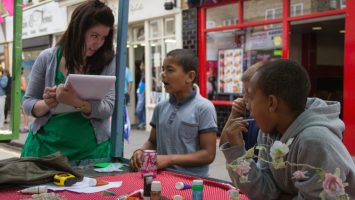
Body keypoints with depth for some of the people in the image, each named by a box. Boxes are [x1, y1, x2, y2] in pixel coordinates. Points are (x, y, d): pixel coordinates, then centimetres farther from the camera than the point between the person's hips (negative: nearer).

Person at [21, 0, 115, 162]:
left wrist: (76, 102, -32)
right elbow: (28, 102, 3)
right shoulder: (47, 58, -2)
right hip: (46, 145, 1)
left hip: (92, 149, 0)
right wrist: (46, 105, -20)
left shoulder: (107, 61, -4)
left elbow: (108, 107, -13)